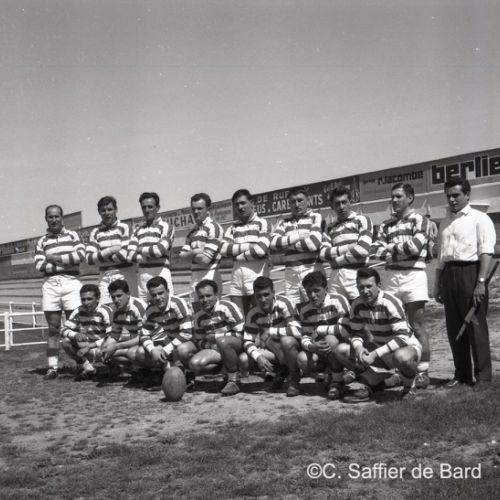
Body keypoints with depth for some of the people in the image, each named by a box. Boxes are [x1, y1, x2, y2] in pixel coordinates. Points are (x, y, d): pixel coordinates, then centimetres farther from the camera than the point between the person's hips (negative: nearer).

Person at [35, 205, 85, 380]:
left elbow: (81, 254, -6)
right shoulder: (42, 241, 13)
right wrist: (66, 263, -7)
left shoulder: (72, 235, 10)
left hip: (71, 283, -2)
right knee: (53, 329, 3)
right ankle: (52, 367, 4)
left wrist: (56, 258, -5)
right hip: (50, 284, 2)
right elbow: (39, 265, 0)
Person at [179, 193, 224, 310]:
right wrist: (195, 252, -9)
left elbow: (205, 259, -14)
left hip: (209, 276, -8)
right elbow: (182, 255, 9)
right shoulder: (193, 230, 16)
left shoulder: (213, 227, -8)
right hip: (195, 277, 8)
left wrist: (191, 254, 3)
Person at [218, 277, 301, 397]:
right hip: (269, 350, 4)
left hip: (288, 348, -3)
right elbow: (247, 341, -6)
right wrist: (259, 357, -24)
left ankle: (294, 381, -15)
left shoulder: (282, 304, -17)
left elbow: (296, 330, -29)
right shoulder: (253, 314, -3)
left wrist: (270, 331, -24)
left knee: (287, 340, -41)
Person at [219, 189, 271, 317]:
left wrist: (238, 256, -1)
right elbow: (223, 249, 0)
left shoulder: (262, 223, 4)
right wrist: (249, 246, -8)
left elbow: (261, 249, -11)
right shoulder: (232, 228, 17)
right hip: (237, 276, 4)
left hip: (257, 274, -4)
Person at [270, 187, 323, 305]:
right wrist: (298, 237, -9)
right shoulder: (283, 221, 15)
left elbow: (314, 243, -13)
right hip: (290, 274, 4)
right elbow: (273, 243, 0)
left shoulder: (316, 217, 3)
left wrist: (287, 244, -1)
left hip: (312, 270, -4)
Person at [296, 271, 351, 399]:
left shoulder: (338, 301, -17)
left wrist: (319, 330, -19)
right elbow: (305, 337, -6)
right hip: (320, 351, 5)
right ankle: (341, 374, 0)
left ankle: (337, 382, -14)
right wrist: (312, 347, -30)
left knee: (330, 339, -36)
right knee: (302, 360, -23)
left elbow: (346, 330, -27)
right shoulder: (304, 309, -1)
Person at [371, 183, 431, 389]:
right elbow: (377, 251, 5)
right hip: (391, 276, 5)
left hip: (413, 275, -5)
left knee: (417, 327, -4)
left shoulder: (418, 220, 3)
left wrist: (391, 248, 0)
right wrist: (401, 249, -8)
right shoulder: (386, 225, 17)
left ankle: (423, 372, 0)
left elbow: (415, 245, -13)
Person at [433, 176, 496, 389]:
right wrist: (437, 284, 20)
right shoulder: (445, 222, 19)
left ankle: (482, 376, 6)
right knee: (454, 328, 8)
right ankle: (461, 374, 18)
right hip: (448, 275, 6)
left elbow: (486, 252, -10)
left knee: (475, 326, -3)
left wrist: (481, 282, -19)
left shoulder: (479, 218, -1)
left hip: (470, 272, -6)